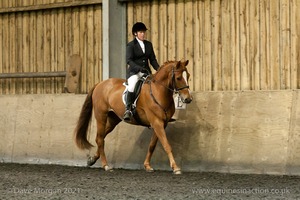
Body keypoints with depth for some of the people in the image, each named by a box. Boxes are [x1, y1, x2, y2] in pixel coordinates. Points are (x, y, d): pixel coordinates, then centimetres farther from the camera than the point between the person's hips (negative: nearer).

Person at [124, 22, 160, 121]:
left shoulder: (149, 44, 14)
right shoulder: (131, 45, -2)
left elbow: (153, 60, 14)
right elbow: (129, 60, -14)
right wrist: (139, 68, -28)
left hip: (146, 72, 6)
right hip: (134, 72, -5)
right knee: (133, 85, -35)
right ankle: (128, 109, -32)